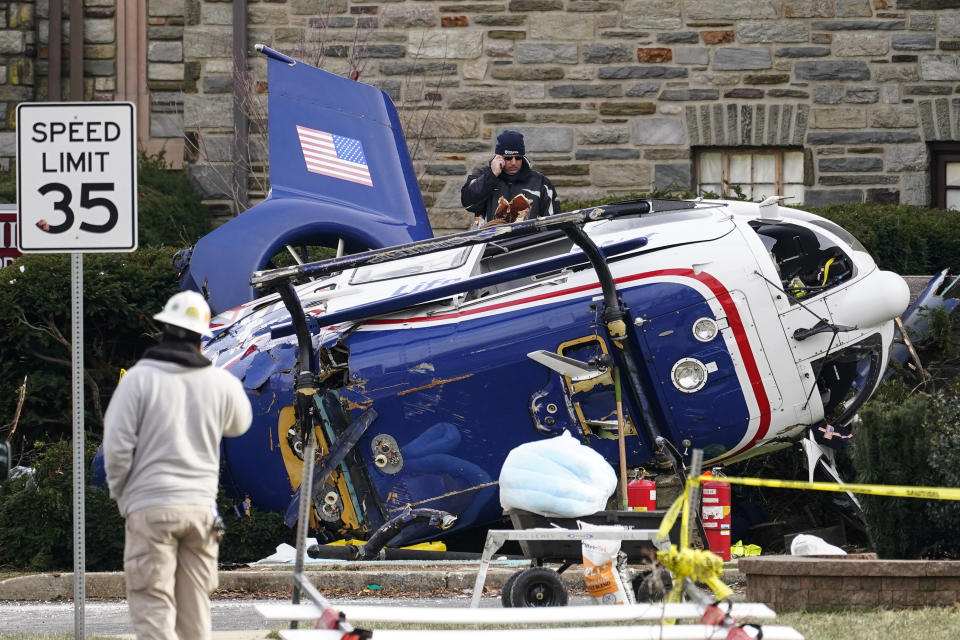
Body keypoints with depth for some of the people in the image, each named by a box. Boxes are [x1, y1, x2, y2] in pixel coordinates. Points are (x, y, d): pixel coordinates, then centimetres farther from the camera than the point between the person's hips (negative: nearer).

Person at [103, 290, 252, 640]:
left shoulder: (139, 378, -9)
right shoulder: (220, 382, 1)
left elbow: (117, 445, -9)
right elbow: (238, 424, 21)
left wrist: (120, 493, 7)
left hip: (150, 507, -4)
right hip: (201, 506, 4)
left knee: (153, 608, -4)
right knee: (196, 606, 13)